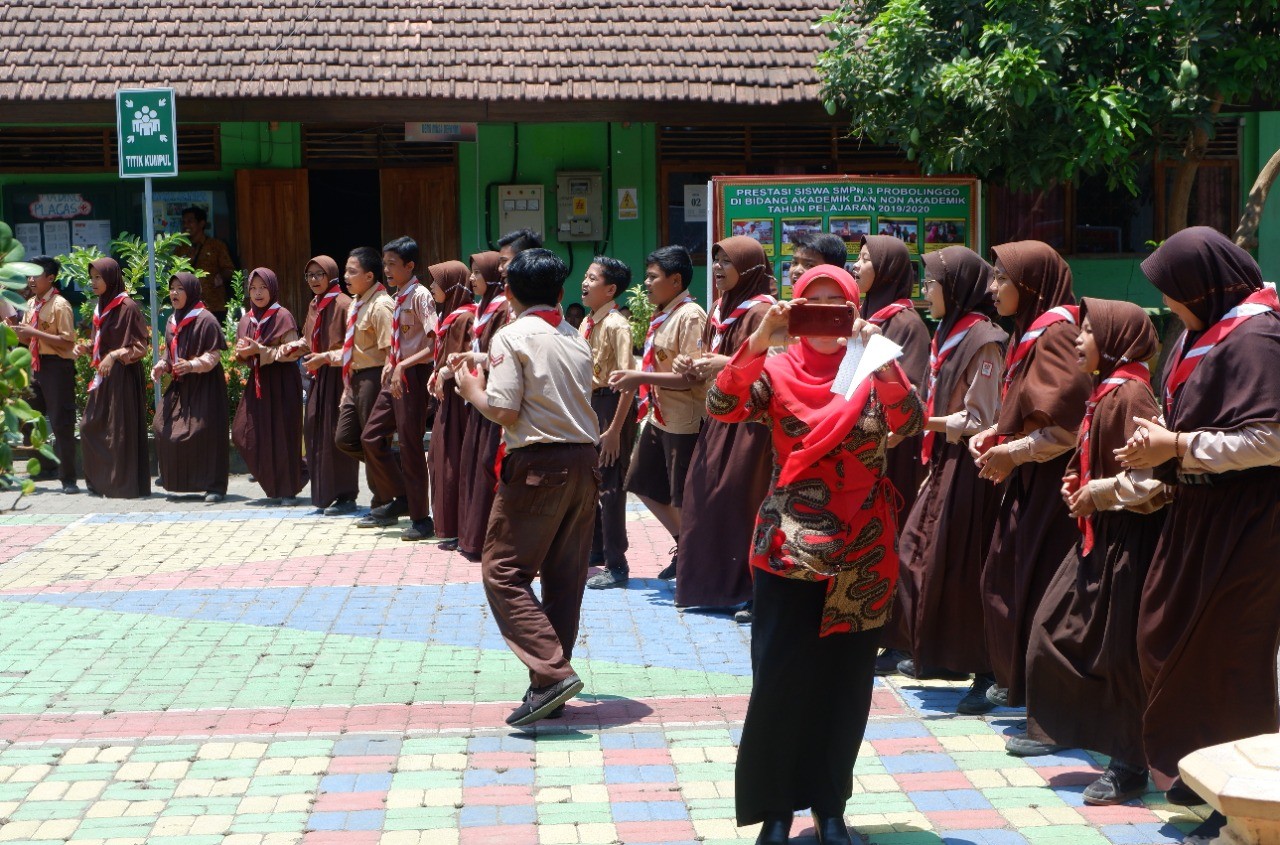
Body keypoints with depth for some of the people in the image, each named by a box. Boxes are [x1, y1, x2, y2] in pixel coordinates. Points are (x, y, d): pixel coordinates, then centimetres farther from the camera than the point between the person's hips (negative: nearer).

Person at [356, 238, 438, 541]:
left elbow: (433, 346, -21)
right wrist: (389, 365, 6)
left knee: (411, 446, -3)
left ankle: (421, 519, 6)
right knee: (371, 437, 11)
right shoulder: (398, 297, 12)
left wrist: (402, 366, -24)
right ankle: (398, 499, 23)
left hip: (414, 376, -9)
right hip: (395, 376, 9)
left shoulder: (419, 296, -14)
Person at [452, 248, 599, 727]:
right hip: (584, 461, 7)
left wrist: (470, 387, 3)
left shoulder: (512, 336, -7)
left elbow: (504, 411, -14)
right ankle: (551, 687, 16)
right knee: (565, 578, 11)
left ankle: (552, 673, -16)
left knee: (504, 572, -2)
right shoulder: (576, 339, 14)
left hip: (538, 465, -7)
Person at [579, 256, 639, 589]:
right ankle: (596, 548, 35)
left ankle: (616, 565, 7)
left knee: (609, 485, -3)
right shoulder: (586, 323, 9)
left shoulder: (616, 325, -17)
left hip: (611, 404, -9)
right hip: (588, 404, 9)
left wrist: (615, 429, -23)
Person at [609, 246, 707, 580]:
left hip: (684, 421, -10)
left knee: (684, 499, 0)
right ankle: (684, 546, 30)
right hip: (658, 415, 10)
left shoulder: (690, 316, -18)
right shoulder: (661, 315, 10)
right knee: (644, 484, 18)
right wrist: (633, 375, 0)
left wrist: (641, 378, -21)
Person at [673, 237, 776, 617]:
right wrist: (692, 368, 2)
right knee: (705, 494, 7)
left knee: (743, 497, -10)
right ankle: (713, 583, 17)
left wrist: (729, 364, -24)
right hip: (720, 417, 8)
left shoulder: (761, 311, -10)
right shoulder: (720, 311, 14)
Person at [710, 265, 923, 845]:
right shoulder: (777, 370, 0)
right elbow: (722, 408, -16)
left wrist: (883, 360, -26)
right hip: (788, 552, -1)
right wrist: (757, 343, -27)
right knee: (778, 683, -2)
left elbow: (909, 423, -14)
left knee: (845, 686, 8)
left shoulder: (874, 372, 3)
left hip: (861, 556, 1)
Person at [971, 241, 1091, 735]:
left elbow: (1070, 423, -23)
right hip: (1028, 480, 10)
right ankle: (1019, 682, 33)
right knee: (1005, 580, 18)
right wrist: (995, 434, 6)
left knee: (1040, 592, -6)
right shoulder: (1033, 330, 14)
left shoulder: (1057, 331, -17)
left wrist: (1014, 452, -17)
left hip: (1051, 481, -10)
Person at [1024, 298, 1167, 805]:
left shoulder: (1131, 393, -16)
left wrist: (1097, 494, -14)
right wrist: (1077, 487, 6)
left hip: (1128, 535, -10)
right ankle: (1058, 728, 25)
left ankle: (1130, 767, 10)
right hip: (1098, 532, 10)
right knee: (1055, 624, 12)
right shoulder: (1103, 391, 12)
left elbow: (1150, 477, -24)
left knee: (1119, 649, -1)